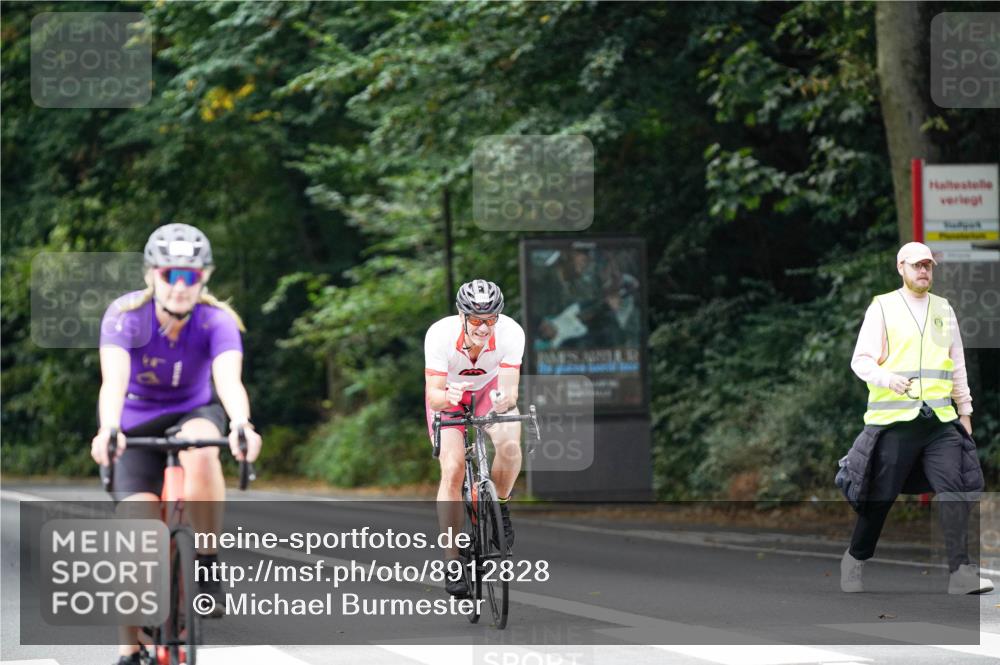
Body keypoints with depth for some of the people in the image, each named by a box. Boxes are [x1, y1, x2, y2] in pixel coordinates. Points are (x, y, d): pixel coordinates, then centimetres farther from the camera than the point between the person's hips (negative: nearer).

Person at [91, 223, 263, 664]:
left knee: (200, 453, -36)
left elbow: (229, 380, -39)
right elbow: (114, 380, -39)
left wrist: (241, 424, -61)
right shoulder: (126, 316, -24)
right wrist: (108, 430, -60)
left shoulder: (217, 321, -22)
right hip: (137, 426, 0)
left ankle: (208, 567, -21)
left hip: (193, 414, 0)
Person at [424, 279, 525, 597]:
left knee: (509, 444, -30)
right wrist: (447, 396, -56)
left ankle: (500, 506, 1)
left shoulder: (511, 332, -32)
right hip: (449, 395, -1)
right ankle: (453, 564, -10)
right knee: (452, 470, -18)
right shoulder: (440, 334, -34)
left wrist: (505, 399, -58)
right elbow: (433, 395, -34)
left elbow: (509, 389, -35)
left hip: (490, 389, 1)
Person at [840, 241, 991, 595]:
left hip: (940, 420, 3)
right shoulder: (882, 307, 2)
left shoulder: (943, 309, 17)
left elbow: (957, 363, 22)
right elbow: (861, 359, -2)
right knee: (880, 496, 4)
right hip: (894, 419, -3)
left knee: (955, 490, -11)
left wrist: (965, 411, 18)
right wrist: (888, 379, -21)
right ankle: (855, 559, 24)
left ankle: (961, 573, -13)